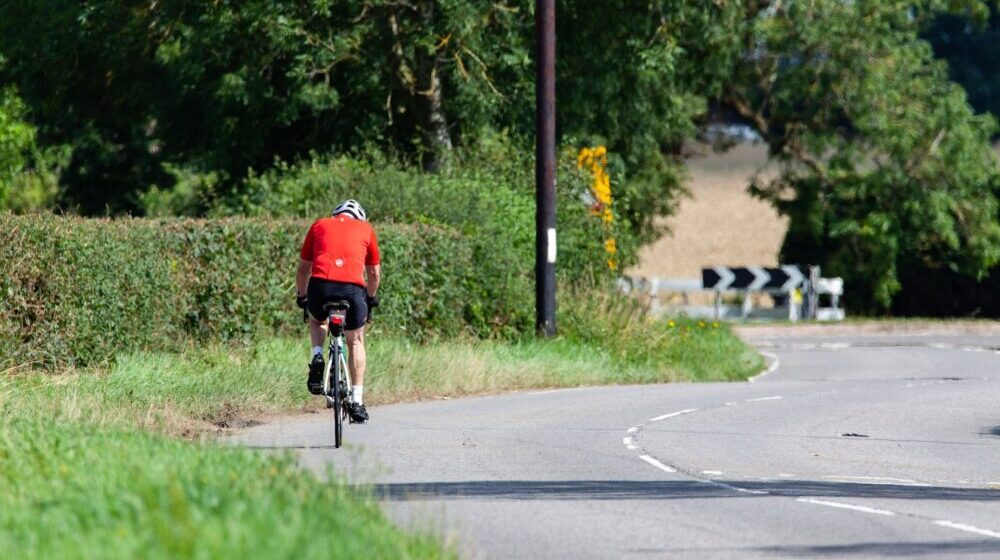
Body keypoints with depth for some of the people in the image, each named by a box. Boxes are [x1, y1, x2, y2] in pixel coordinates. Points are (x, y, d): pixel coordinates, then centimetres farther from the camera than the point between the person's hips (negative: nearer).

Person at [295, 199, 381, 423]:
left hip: (321, 285, 1)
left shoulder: (319, 226, 25)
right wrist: (371, 298, 44)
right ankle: (357, 401, 14)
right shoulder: (366, 229, 23)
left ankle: (317, 357, 8)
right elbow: (374, 273, 28)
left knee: (317, 320, 35)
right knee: (356, 340, 21)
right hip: (353, 287, -1)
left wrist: (301, 297, 41)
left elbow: (303, 268, 28)